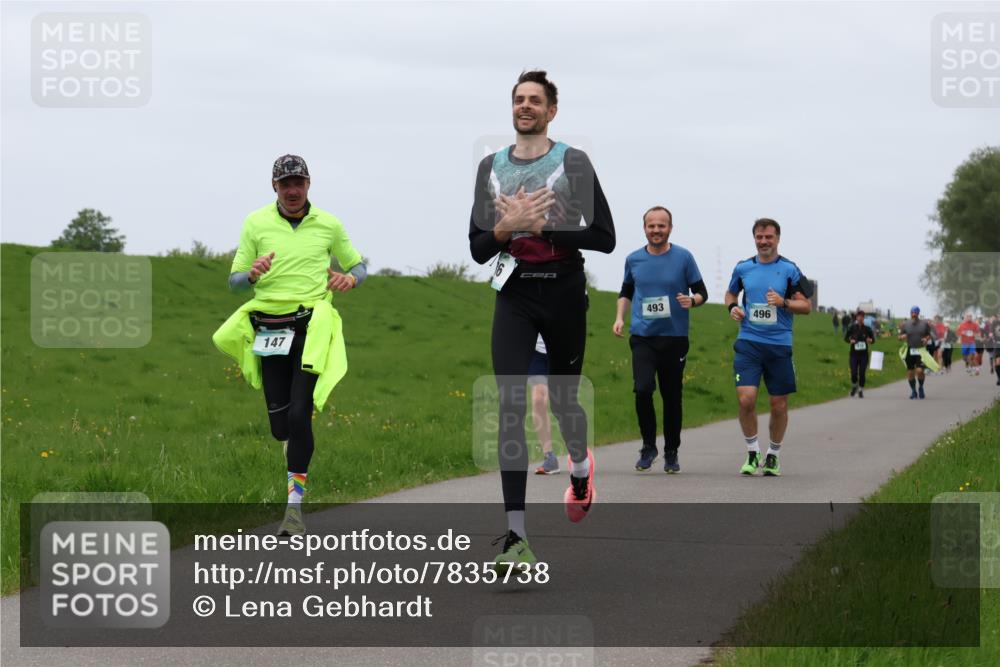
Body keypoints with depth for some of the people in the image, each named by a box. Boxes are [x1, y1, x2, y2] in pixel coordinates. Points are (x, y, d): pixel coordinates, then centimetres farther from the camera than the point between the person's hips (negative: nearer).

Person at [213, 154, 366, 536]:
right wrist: (252, 275, -16)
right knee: (280, 425, 1)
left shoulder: (329, 225, 6)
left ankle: (295, 504, -11)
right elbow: (235, 284, 7)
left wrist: (351, 279, -5)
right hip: (269, 328, 2)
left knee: (299, 415, -16)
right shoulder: (256, 223, 6)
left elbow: (357, 265, 19)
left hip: (312, 328, -1)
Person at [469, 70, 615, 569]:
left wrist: (542, 226, -15)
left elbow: (604, 238, -7)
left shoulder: (573, 163, -2)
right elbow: (478, 248, 11)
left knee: (561, 399, 12)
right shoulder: (491, 167, 10)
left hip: (563, 289, -2)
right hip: (514, 293, 2)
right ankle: (515, 536, -16)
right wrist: (506, 227, -10)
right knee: (511, 406, -12)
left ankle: (580, 465, 50)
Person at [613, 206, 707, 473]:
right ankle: (648, 446, 0)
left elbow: (702, 292, 4)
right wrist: (619, 317, 7)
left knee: (672, 397, 6)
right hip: (642, 337, 1)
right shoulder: (633, 259, 6)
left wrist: (692, 300, -17)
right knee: (642, 389, -17)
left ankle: (671, 454, 21)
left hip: (675, 337, -1)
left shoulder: (683, 257, -1)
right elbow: (626, 291, 22)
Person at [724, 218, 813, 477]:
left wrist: (783, 302, -17)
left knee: (779, 405, 5)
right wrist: (733, 307, 2)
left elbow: (806, 306, 1)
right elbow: (731, 293, 24)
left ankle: (773, 456, 24)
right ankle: (752, 453, 3)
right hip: (748, 343, 1)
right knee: (746, 398, -15)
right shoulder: (743, 268, 6)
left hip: (779, 345, -1)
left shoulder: (789, 269, 0)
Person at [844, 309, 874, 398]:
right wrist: (850, 341, -15)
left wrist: (870, 340, -14)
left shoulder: (867, 328, 0)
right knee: (854, 373, -7)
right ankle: (854, 386, 23)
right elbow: (845, 338, 6)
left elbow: (873, 339, 10)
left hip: (864, 354, 1)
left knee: (862, 373, -1)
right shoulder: (852, 328, -2)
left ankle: (861, 390, 16)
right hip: (854, 354, -1)